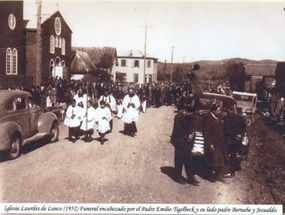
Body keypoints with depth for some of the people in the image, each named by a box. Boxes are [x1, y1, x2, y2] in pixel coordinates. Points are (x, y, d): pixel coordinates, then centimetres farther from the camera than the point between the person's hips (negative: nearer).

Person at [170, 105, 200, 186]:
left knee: (188, 160, 8)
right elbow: (178, 130, -18)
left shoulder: (189, 117, 5)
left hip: (187, 141, 7)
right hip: (179, 141, -7)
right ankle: (178, 177, 17)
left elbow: (191, 127, 10)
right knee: (179, 160, 3)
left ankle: (190, 178, 14)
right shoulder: (178, 117, -16)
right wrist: (187, 136, -11)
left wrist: (191, 134, -9)